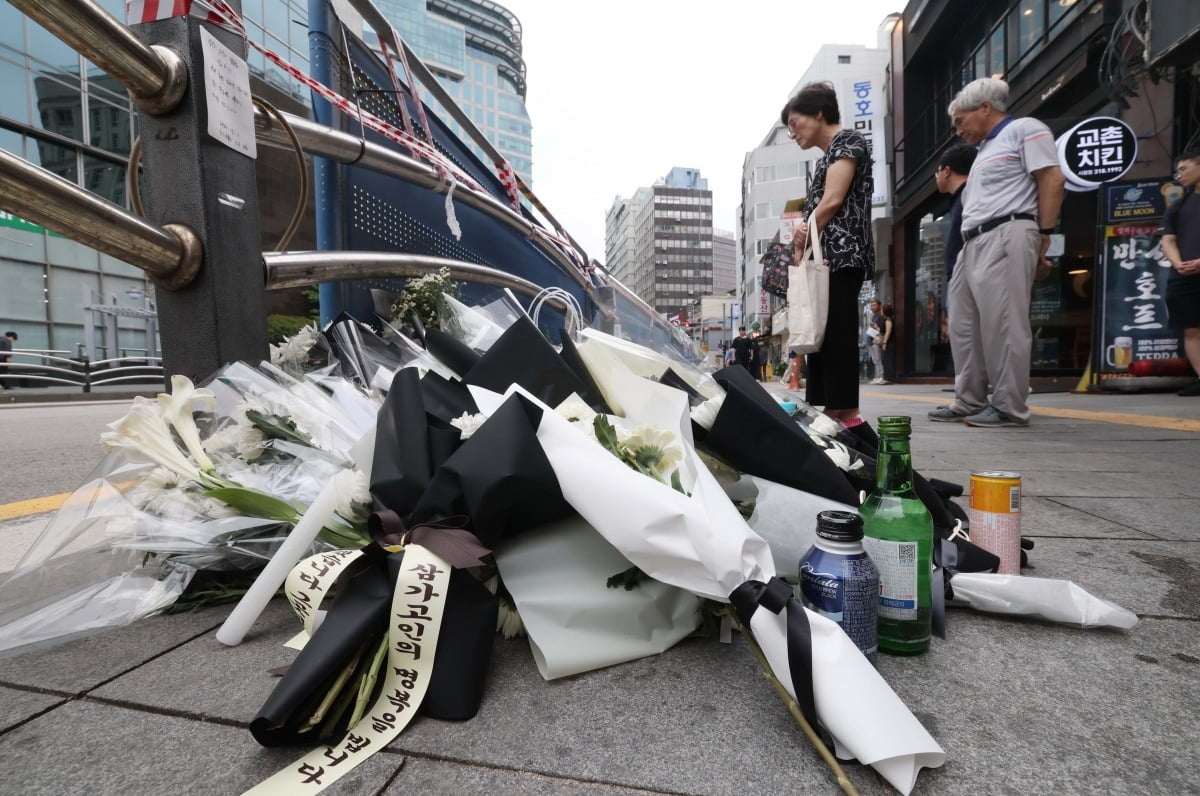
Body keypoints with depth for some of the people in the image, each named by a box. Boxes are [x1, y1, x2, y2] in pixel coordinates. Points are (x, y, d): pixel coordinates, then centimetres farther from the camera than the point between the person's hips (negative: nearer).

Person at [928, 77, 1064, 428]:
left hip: (1006, 237, -9)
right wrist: (969, 242, 13)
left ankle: (1010, 407, -7)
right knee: (964, 325, 6)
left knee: (1004, 324, -11)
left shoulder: (1024, 129, 5)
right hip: (974, 244, 9)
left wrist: (1043, 234, -10)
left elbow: (1052, 179, -5)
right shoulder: (986, 150, 29)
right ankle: (970, 402, 11)